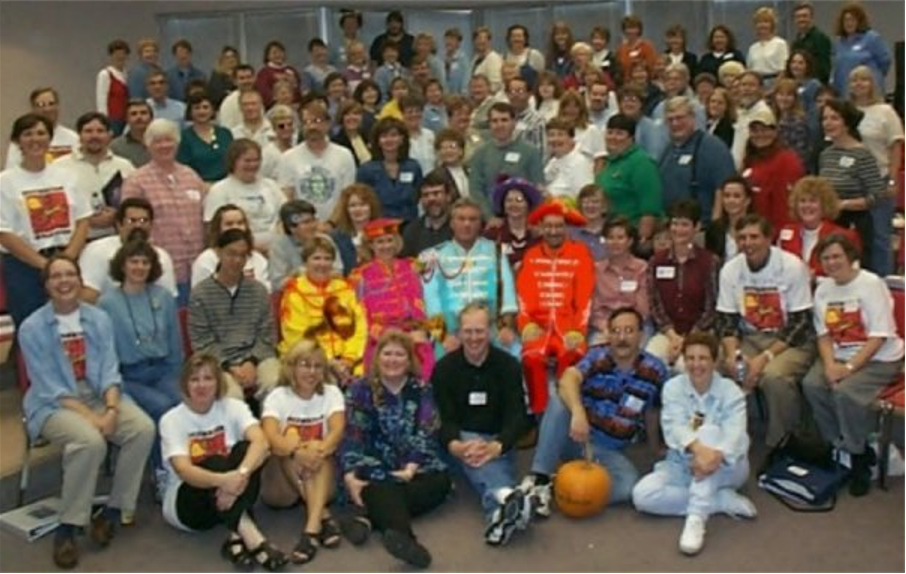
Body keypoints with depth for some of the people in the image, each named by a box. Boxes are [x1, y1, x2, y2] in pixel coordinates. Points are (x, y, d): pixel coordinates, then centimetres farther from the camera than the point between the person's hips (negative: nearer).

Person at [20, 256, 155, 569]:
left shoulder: (99, 319, 4)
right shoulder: (32, 328, -7)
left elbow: (110, 369, -1)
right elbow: (50, 388, -12)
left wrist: (111, 409, -20)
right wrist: (91, 418, -22)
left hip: (99, 395, 4)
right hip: (54, 405, -4)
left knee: (144, 428, -24)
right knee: (90, 441, -35)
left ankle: (112, 510, -8)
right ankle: (66, 528, -19)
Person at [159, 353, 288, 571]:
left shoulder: (233, 407, -4)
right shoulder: (172, 420, -9)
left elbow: (260, 442, -24)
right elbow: (184, 471, -26)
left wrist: (241, 474, -44)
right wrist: (223, 480, -46)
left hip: (228, 497, 3)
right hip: (185, 503, -2)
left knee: (245, 449, -26)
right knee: (214, 463, -32)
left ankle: (237, 537, -35)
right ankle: (251, 537, -47)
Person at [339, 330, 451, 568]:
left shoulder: (422, 390, 8)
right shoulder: (360, 390, 4)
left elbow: (426, 433, -2)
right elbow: (352, 435, -5)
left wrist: (412, 467, -20)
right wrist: (350, 476, -21)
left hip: (413, 466, 3)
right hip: (375, 465, -2)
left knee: (441, 479, -26)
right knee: (381, 485, -34)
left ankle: (368, 516, -38)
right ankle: (401, 534, -63)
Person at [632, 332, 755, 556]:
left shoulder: (731, 391, -9)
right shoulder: (673, 387, -6)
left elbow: (735, 433, -27)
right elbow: (674, 425, -24)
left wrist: (717, 456, -50)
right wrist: (697, 448, -47)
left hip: (725, 468, -2)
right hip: (682, 465, 2)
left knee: (709, 431, -34)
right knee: (642, 494, -24)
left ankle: (696, 518, -39)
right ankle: (725, 500, -18)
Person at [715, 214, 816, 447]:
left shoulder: (792, 266, -12)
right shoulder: (730, 269, 0)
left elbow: (800, 323, -12)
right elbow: (726, 319, 4)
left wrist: (766, 357, -23)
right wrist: (732, 352, -17)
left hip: (790, 341, -4)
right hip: (750, 339, 4)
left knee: (774, 375, -35)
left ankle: (782, 444, -11)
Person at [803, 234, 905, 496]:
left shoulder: (872, 284, -12)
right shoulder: (823, 289, 6)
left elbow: (879, 337, -17)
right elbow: (824, 334, 5)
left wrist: (849, 367, -23)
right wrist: (830, 365, -13)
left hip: (878, 359, -6)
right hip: (840, 356, 6)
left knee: (845, 392, -30)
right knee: (812, 384, -22)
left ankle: (859, 457, -6)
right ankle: (839, 446, -3)